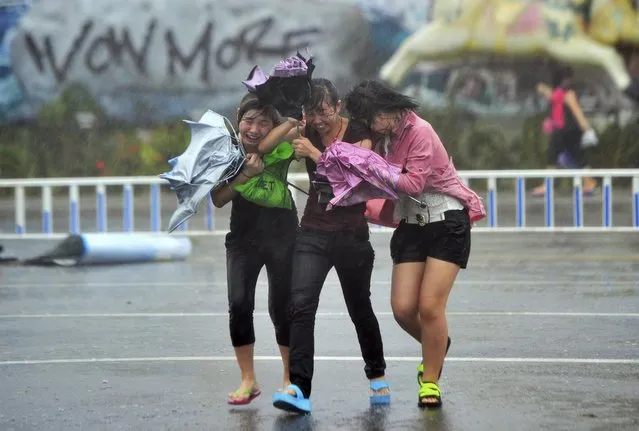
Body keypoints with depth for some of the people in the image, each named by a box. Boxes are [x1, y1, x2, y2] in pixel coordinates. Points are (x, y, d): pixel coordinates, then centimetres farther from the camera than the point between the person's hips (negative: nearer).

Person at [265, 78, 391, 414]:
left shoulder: (359, 135, -8)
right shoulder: (307, 131, 0)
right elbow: (262, 147, -10)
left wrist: (314, 153, -27)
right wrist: (291, 122, -18)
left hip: (352, 235, -2)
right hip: (313, 232, 2)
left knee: (359, 308, 13)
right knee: (301, 304, -17)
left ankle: (377, 376, 37)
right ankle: (299, 387, -23)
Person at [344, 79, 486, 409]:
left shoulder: (419, 132, -15)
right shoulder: (383, 138, 6)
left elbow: (414, 183, -24)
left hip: (447, 223, -6)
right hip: (411, 225, 6)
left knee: (430, 306, -10)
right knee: (402, 308, -3)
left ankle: (430, 382, 6)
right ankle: (437, 346, 28)